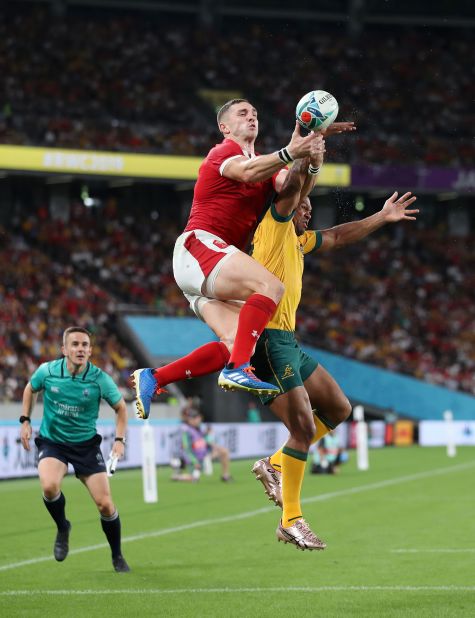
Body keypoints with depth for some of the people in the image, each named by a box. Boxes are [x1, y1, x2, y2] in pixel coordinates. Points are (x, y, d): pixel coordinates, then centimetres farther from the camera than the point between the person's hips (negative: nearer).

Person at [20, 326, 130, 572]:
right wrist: (25, 421, 5)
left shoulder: (100, 379, -14)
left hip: (86, 444, 0)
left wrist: (120, 439, -8)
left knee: (105, 504, -6)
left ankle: (117, 557, 17)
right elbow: (30, 389, 12)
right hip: (51, 441, 0)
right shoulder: (47, 371, -12)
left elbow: (120, 407, 3)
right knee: (49, 486, -31)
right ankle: (62, 529, 1)